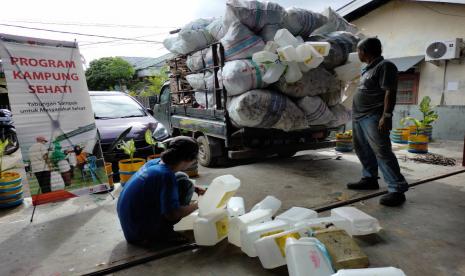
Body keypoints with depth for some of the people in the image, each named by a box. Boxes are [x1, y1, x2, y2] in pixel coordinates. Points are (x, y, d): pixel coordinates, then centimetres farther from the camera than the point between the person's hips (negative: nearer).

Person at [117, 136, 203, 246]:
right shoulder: (166, 175, -27)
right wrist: (197, 205, -10)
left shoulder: (156, 162, -3)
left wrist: (196, 190, 9)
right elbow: (172, 214, -27)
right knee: (186, 185, -11)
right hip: (140, 233, -8)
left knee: (180, 177, 10)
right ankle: (163, 233, -3)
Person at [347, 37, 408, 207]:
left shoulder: (385, 66, -8)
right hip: (359, 116, 10)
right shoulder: (368, 69, 19)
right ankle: (369, 179, 26)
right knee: (363, 150, 14)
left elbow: (390, 92, -16)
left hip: (373, 118, -10)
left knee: (382, 152, -13)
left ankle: (397, 190, -9)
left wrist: (386, 116, -23)